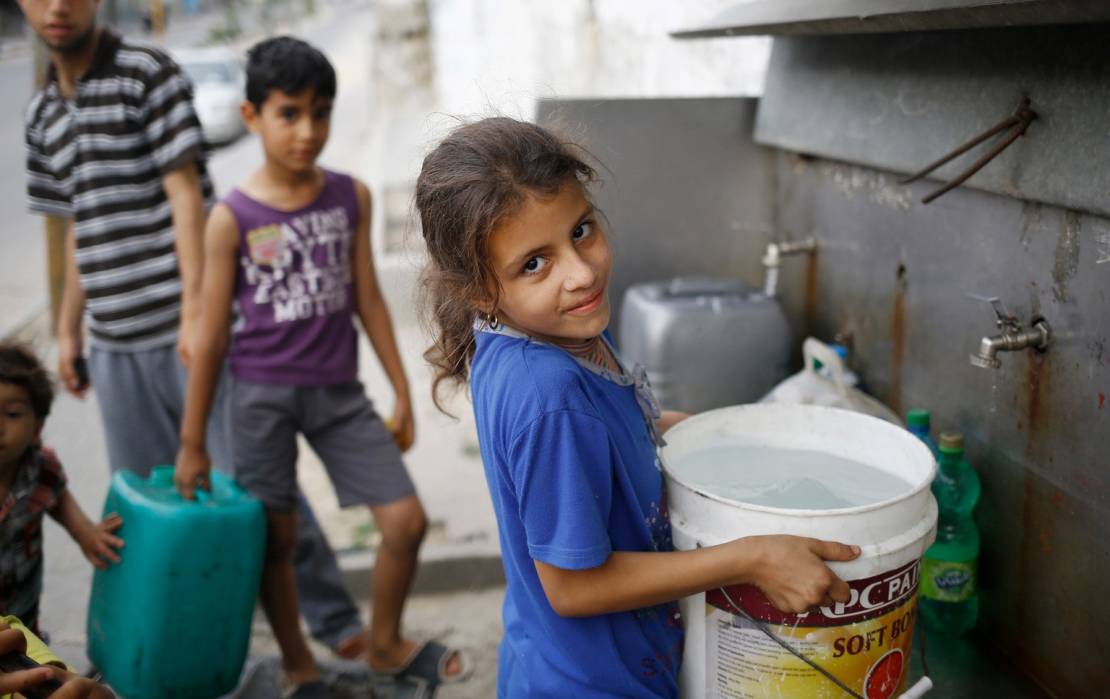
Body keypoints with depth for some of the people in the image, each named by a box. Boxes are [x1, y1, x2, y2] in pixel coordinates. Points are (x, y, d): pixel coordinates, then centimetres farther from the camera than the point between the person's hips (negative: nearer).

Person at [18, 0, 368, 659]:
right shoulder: (43, 112, 16)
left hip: (185, 328, -6)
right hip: (116, 343, 6)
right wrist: (69, 330, 19)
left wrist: (195, 313, -17)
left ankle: (336, 620, 10)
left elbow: (186, 195, -10)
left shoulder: (149, 73, -4)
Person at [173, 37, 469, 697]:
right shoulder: (232, 218, -10)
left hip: (339, 392, 3)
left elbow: (368, 298, 7)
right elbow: (212, 335, -5)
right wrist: (192, 443, 0)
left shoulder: (351, 196, -1)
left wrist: (403, 392, 8)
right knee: (275, 541, 9)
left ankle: (386, 644, 27)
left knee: (407, 522, 0)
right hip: (263, 394, -3)